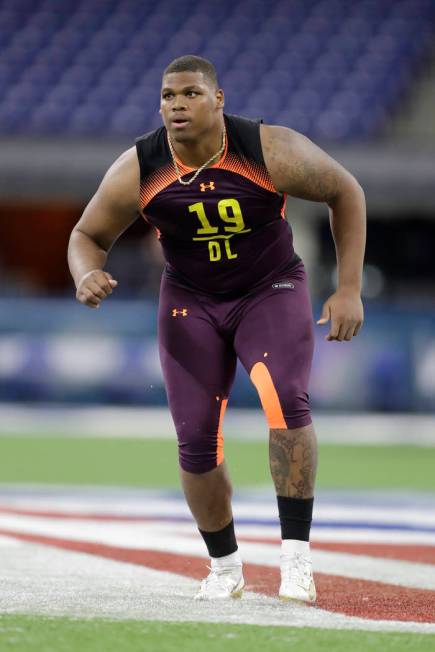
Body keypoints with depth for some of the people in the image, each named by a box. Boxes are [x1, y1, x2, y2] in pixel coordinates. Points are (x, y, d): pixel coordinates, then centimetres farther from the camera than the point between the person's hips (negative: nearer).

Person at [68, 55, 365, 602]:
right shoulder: (137, 171, -18)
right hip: (191, 303, 2)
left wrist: (349, 289, -8)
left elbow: (345, 192, -7)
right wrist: (88, 276, -27)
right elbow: (88, 235, -2)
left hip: (272, 291, -2)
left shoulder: (274, 152, -23)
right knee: (196, 441, -5)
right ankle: (225, 566, 20)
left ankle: (295, 555, -21)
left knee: (285, 399, -28)